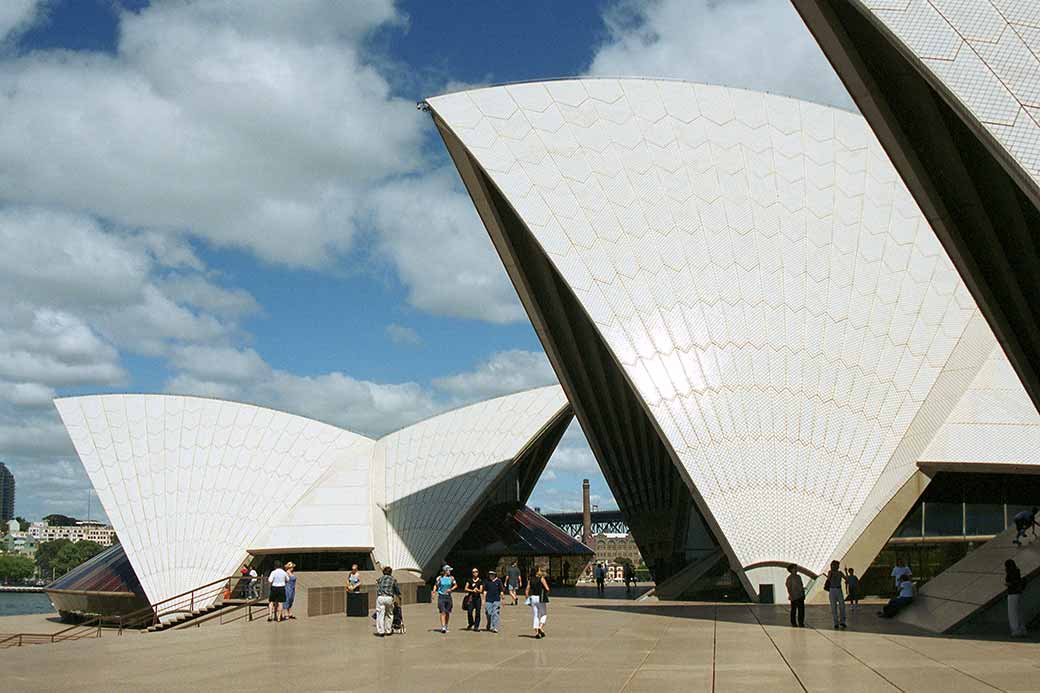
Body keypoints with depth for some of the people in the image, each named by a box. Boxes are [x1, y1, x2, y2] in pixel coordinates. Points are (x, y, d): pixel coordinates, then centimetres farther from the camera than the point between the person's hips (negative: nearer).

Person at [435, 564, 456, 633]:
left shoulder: (451, 578, 3)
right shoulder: (439, 578, -3)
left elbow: (455, 585, 14)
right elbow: (436, 586, 8)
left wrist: (451, 589, -3)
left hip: (448, 596, 3)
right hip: (441, 596, -3)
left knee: (447, 612, 8)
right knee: (443, 612, -12)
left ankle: (446, 626, 22)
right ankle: (443, 627, -15)